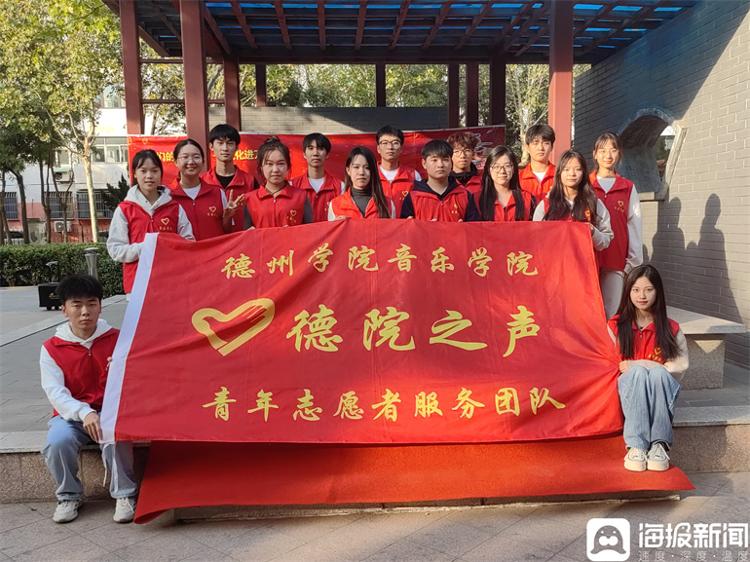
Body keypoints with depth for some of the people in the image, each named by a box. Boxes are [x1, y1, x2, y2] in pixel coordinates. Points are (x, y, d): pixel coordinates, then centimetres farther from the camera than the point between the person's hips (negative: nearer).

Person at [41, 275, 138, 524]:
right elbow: (55, 391, -10)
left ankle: (125, 494, -9)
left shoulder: (118, 339, 1)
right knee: (57, 442, -29)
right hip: (71, 414, 1)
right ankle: (69, 496, -1)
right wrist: (84, 413, -28)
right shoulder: (51, 348, 1)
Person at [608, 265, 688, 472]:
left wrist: (638, 365, -15)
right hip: (629, 386, 0)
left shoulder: (670, 329, 0)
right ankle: (636, 445, -40)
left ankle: (659, 443, -35)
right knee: (639, 372, -34)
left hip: (662, 386, 0)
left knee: (658, 373, -35)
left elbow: (681, 365, -5)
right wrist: (638, 369, -18)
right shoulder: (616, 326, 0)